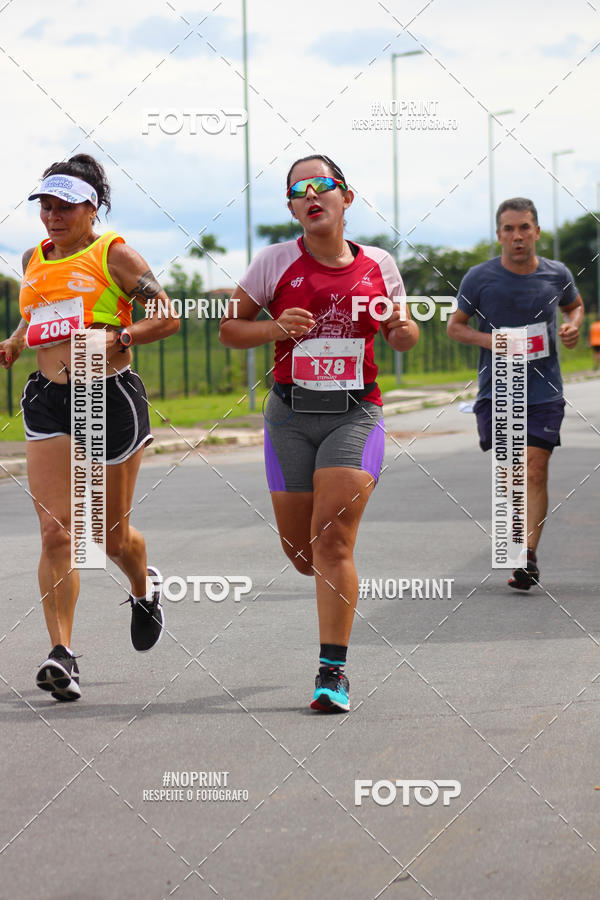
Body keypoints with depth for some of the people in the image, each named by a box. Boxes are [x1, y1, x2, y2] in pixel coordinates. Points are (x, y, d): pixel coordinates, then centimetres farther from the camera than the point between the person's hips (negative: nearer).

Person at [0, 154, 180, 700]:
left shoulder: (113, 254, -4)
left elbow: (169, 316, -5)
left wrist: (117, 338, -19)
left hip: (111, 395, -4)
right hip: (49, 401, 4)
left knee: (112, 536, 8)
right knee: (56, 531, -11)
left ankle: (144, 589, 42)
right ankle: (61, 655, -12)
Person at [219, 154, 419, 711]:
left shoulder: (378, 266, 4)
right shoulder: (276, 262, 0)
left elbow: (403, 337, 17)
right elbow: (228, 328, 7)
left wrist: (401, 327, -7)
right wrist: (275, 327, -12)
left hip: (355, 414, -1)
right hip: (291, 415, 1)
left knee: (332, 541, -15)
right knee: (300, 550, 6)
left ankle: (333, 671, -11)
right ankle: (337, 583, 44)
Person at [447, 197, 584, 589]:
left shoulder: (557, 274, 0)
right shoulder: (480, 278, -4)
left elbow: (575, 305, 21)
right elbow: (455, 326, 6)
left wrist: (573, 326, -2)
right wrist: (489, 340, -13)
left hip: (544, 392, 0)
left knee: (535, 472, -10)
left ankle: (528, 556, -11)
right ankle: (519, 538, 25)